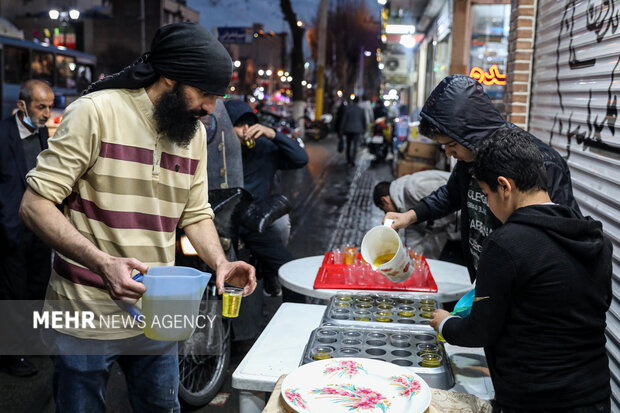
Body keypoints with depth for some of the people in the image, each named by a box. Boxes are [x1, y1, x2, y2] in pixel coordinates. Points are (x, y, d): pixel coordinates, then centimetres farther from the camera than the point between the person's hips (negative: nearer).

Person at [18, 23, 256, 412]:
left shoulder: (196, 132, 6)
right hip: (87, 316, -5)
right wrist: (103, 263, -29)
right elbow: (35, 204, -15)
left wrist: (221, 264, -9)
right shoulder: (97, 111, -13)